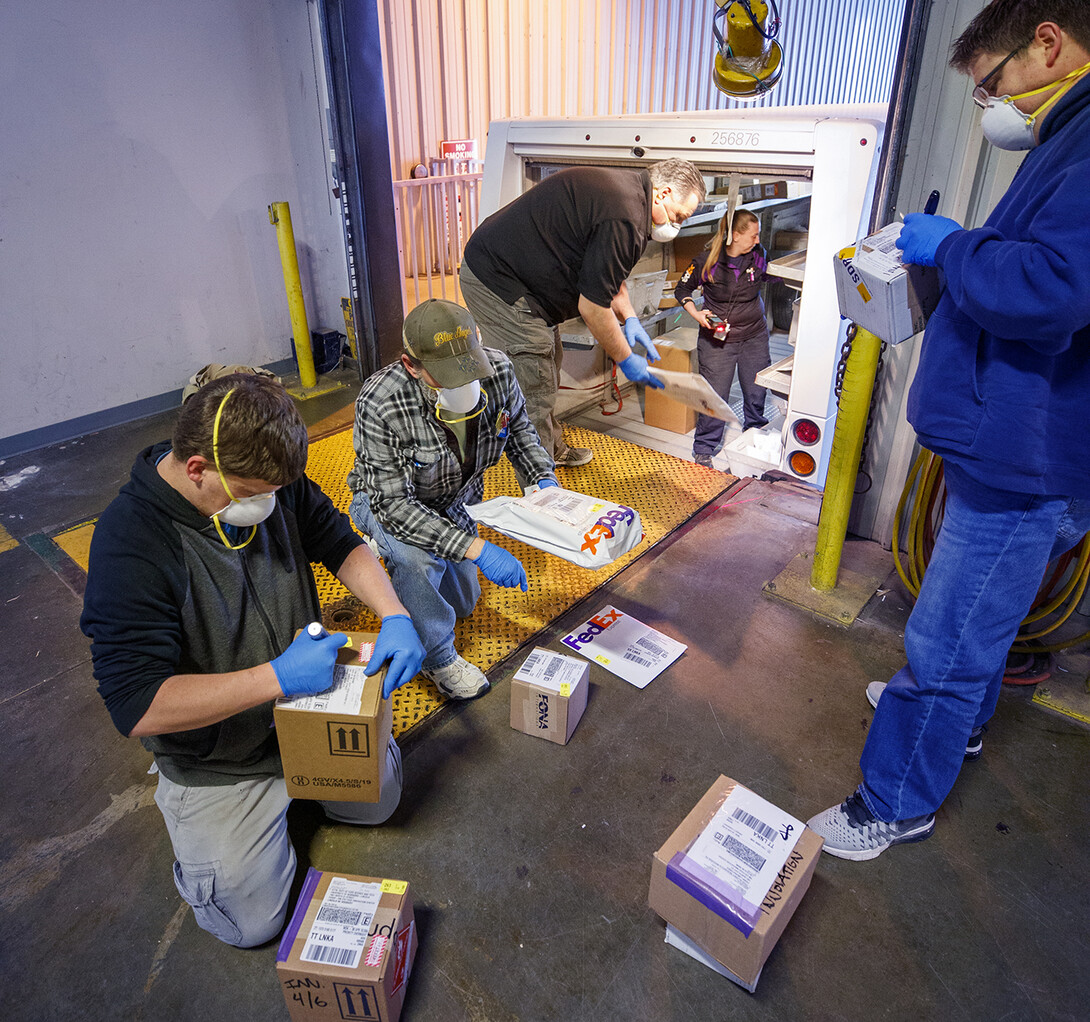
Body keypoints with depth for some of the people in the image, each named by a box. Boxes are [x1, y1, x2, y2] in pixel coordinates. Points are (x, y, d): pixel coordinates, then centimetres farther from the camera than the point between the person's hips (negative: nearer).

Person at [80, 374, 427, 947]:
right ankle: (180, 797, 24)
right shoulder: (129, 543, -32)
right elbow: (138, 707, -33)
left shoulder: (268, 480, -15)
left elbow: (340, 544, -2)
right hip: (219, 760, -5)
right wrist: (278, 676, -35)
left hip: (308, 704, 6)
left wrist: (394, 617, -19)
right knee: (252, 922, 4)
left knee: (380, 798, 19)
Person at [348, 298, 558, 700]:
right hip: (386, 500, -5)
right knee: (417, 558, -39)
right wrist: (475, 548, -46)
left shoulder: (497, 370, -26)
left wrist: (544, 479, -22)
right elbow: (393, 503, -39)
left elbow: (518, 429, -5)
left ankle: (393, 554, 46)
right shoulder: (380, 404, -39)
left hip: (455, 501, 5)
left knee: (462, 603, 19)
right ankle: (438, 657, -10)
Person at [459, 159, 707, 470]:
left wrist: (630, 318, 11)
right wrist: (625, 359, -8)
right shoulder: (624, 221, -24)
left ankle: (555, 450, 40)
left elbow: (607, 272, 22)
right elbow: (592, 307, -21)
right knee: (534, 395, -8)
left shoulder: (624, 187, 10)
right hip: (498, 283, -11)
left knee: (548, 367, 22)